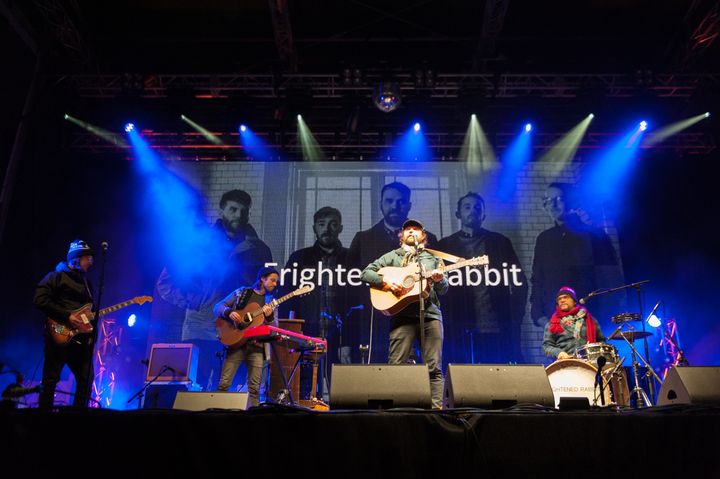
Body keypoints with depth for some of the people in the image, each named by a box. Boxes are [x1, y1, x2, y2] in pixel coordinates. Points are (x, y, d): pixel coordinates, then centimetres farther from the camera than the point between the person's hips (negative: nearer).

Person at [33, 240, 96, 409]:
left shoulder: (85, 281, 23)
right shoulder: (57, 276, 0)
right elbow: (39, 300, -12)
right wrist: (66, 316, -17)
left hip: (81, 336, 7)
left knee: (86, 378, 2)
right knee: (51, 379, -3)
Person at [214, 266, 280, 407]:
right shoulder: (242, 292, 10)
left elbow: (275, 329, 11)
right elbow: (218, 307, 7)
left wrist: (269, 316, -9)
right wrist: (229, 312, -14)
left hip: (257, 347, 2)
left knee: (254, 387, -3)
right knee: (224, 384, -5)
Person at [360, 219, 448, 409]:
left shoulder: (433, 259, 20)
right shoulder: (392, 256, 16)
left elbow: (444, 289, 13)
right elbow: (366, 273, 9)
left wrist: (439, 280, -10)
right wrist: (386, 282, -8)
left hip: (431, 315, 2)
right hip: (403, 315, -2)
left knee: (434, 368, -2)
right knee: (396, 364, -8)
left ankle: (437, 408, -1)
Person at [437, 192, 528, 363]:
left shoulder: (500, 242, 12)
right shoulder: (445, 245, 11)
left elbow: (519, 281, 9)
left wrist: (515, 318, 0)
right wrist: (443, 322, -2)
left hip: (498, 329, 0)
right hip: (459, 331, 0)